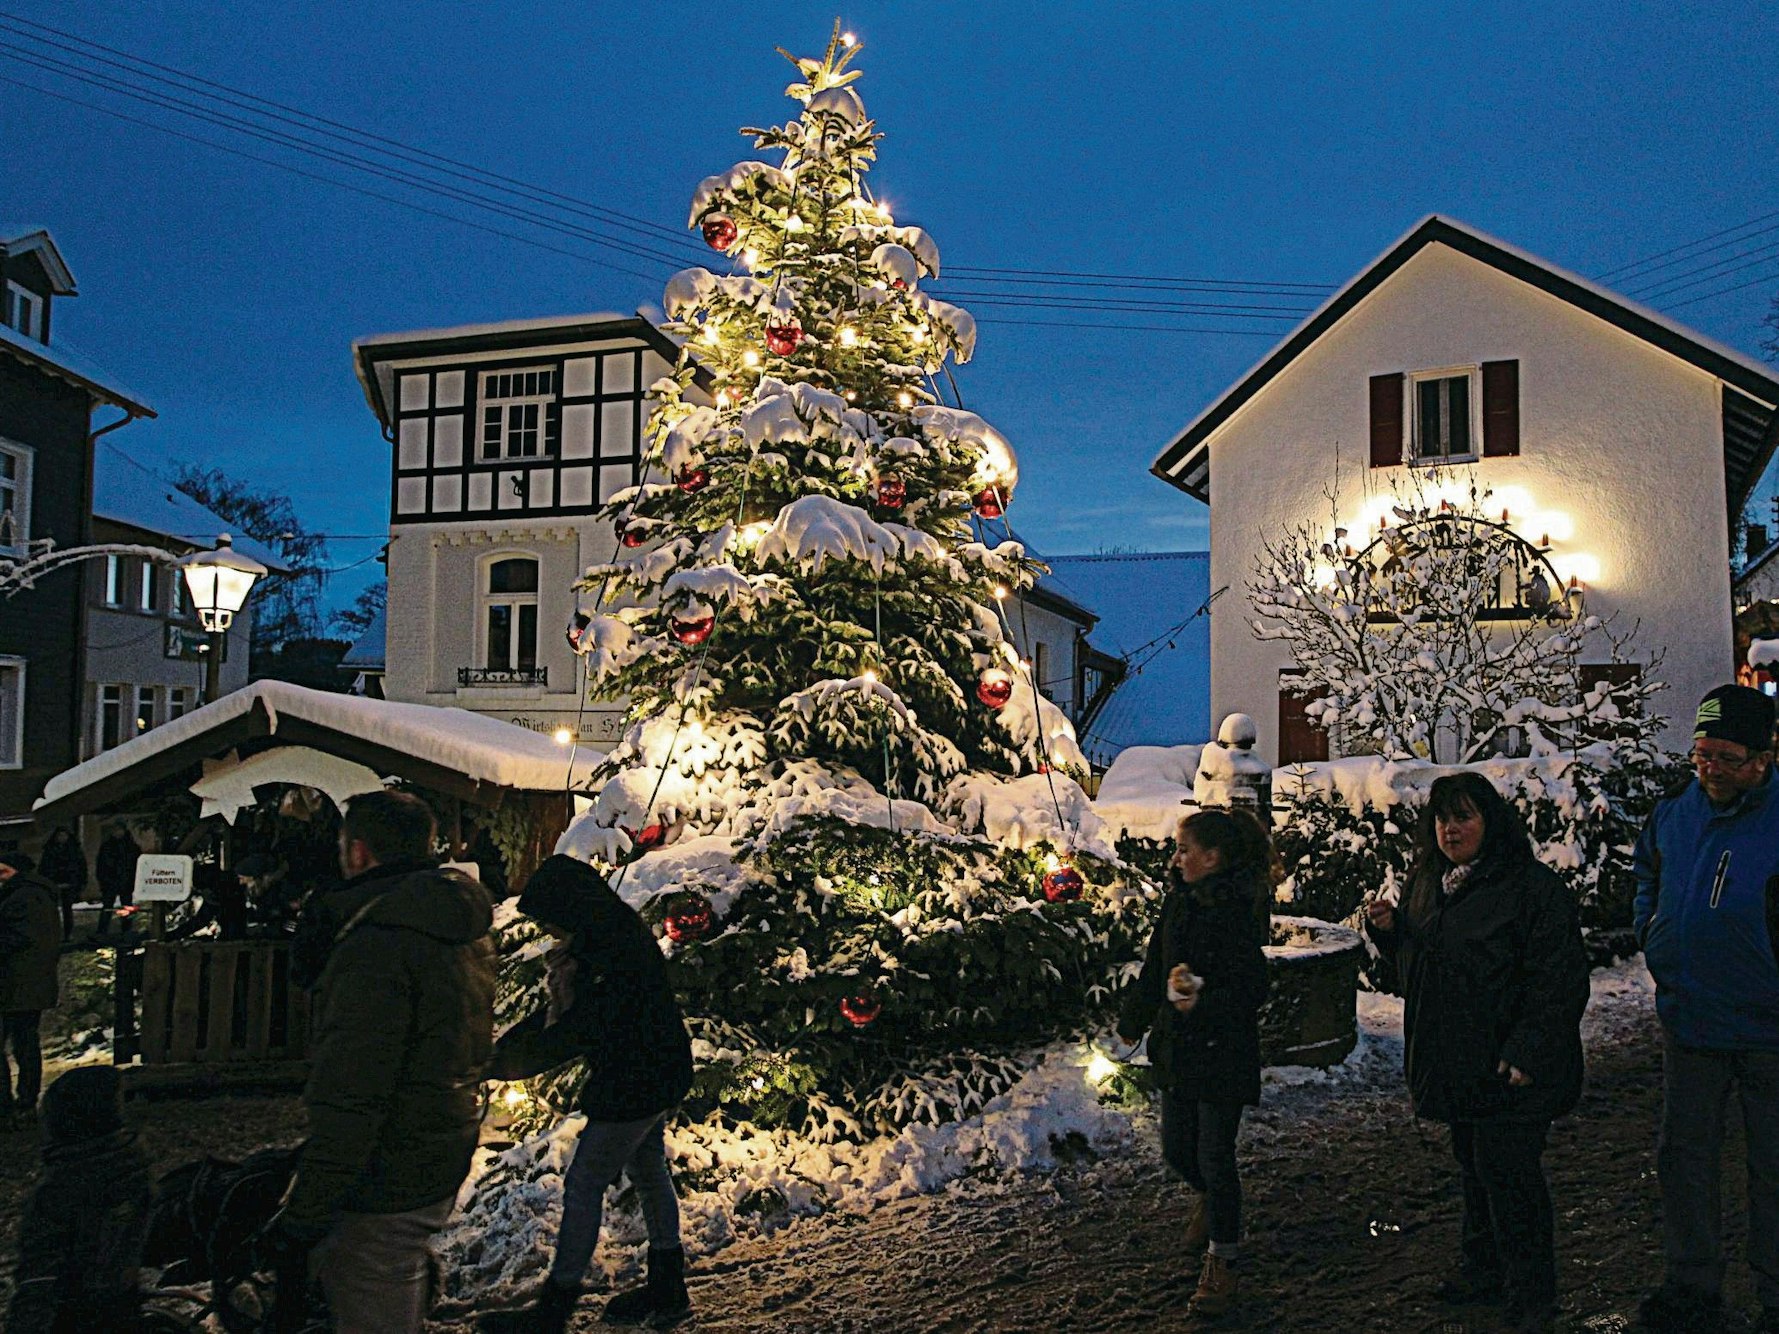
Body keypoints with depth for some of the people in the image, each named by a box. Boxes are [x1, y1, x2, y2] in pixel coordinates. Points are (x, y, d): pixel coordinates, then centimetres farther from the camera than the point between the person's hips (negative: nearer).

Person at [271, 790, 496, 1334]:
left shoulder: (376, 945, -22)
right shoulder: (467, 930, 8)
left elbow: (348, 1102, -25)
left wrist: (301, 1218, -19)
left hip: (386, 1184, -9)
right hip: (446, 1164, 9)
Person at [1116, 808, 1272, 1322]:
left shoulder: (1237, 913, -18)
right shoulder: (1179, 900, 4)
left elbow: (1252, 990, -20)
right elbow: (1156, 966, 16)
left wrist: (1202, 1003, -34)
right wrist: (1134, 1021, 25)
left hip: (1224, 1052, -7)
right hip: (1176, 1045, 7)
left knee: (1214, 1157, -1)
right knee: (1176, 1149, 16)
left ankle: (1223, 1262, 16)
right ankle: (1207, 1198, 48)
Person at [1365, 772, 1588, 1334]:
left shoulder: (1532, 887, -15)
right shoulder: (1427, 883, 10)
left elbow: (1559, 978, -18)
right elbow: (1413, 959, 24)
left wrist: (1527, 1053, -23)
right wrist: (1389, 928, 2)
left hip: (1511, 1072, -8)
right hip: (1454, 1065, 8)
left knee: (1508, 1176, -4)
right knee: (1473, 1169, 19)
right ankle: (1483, 1269, 34)